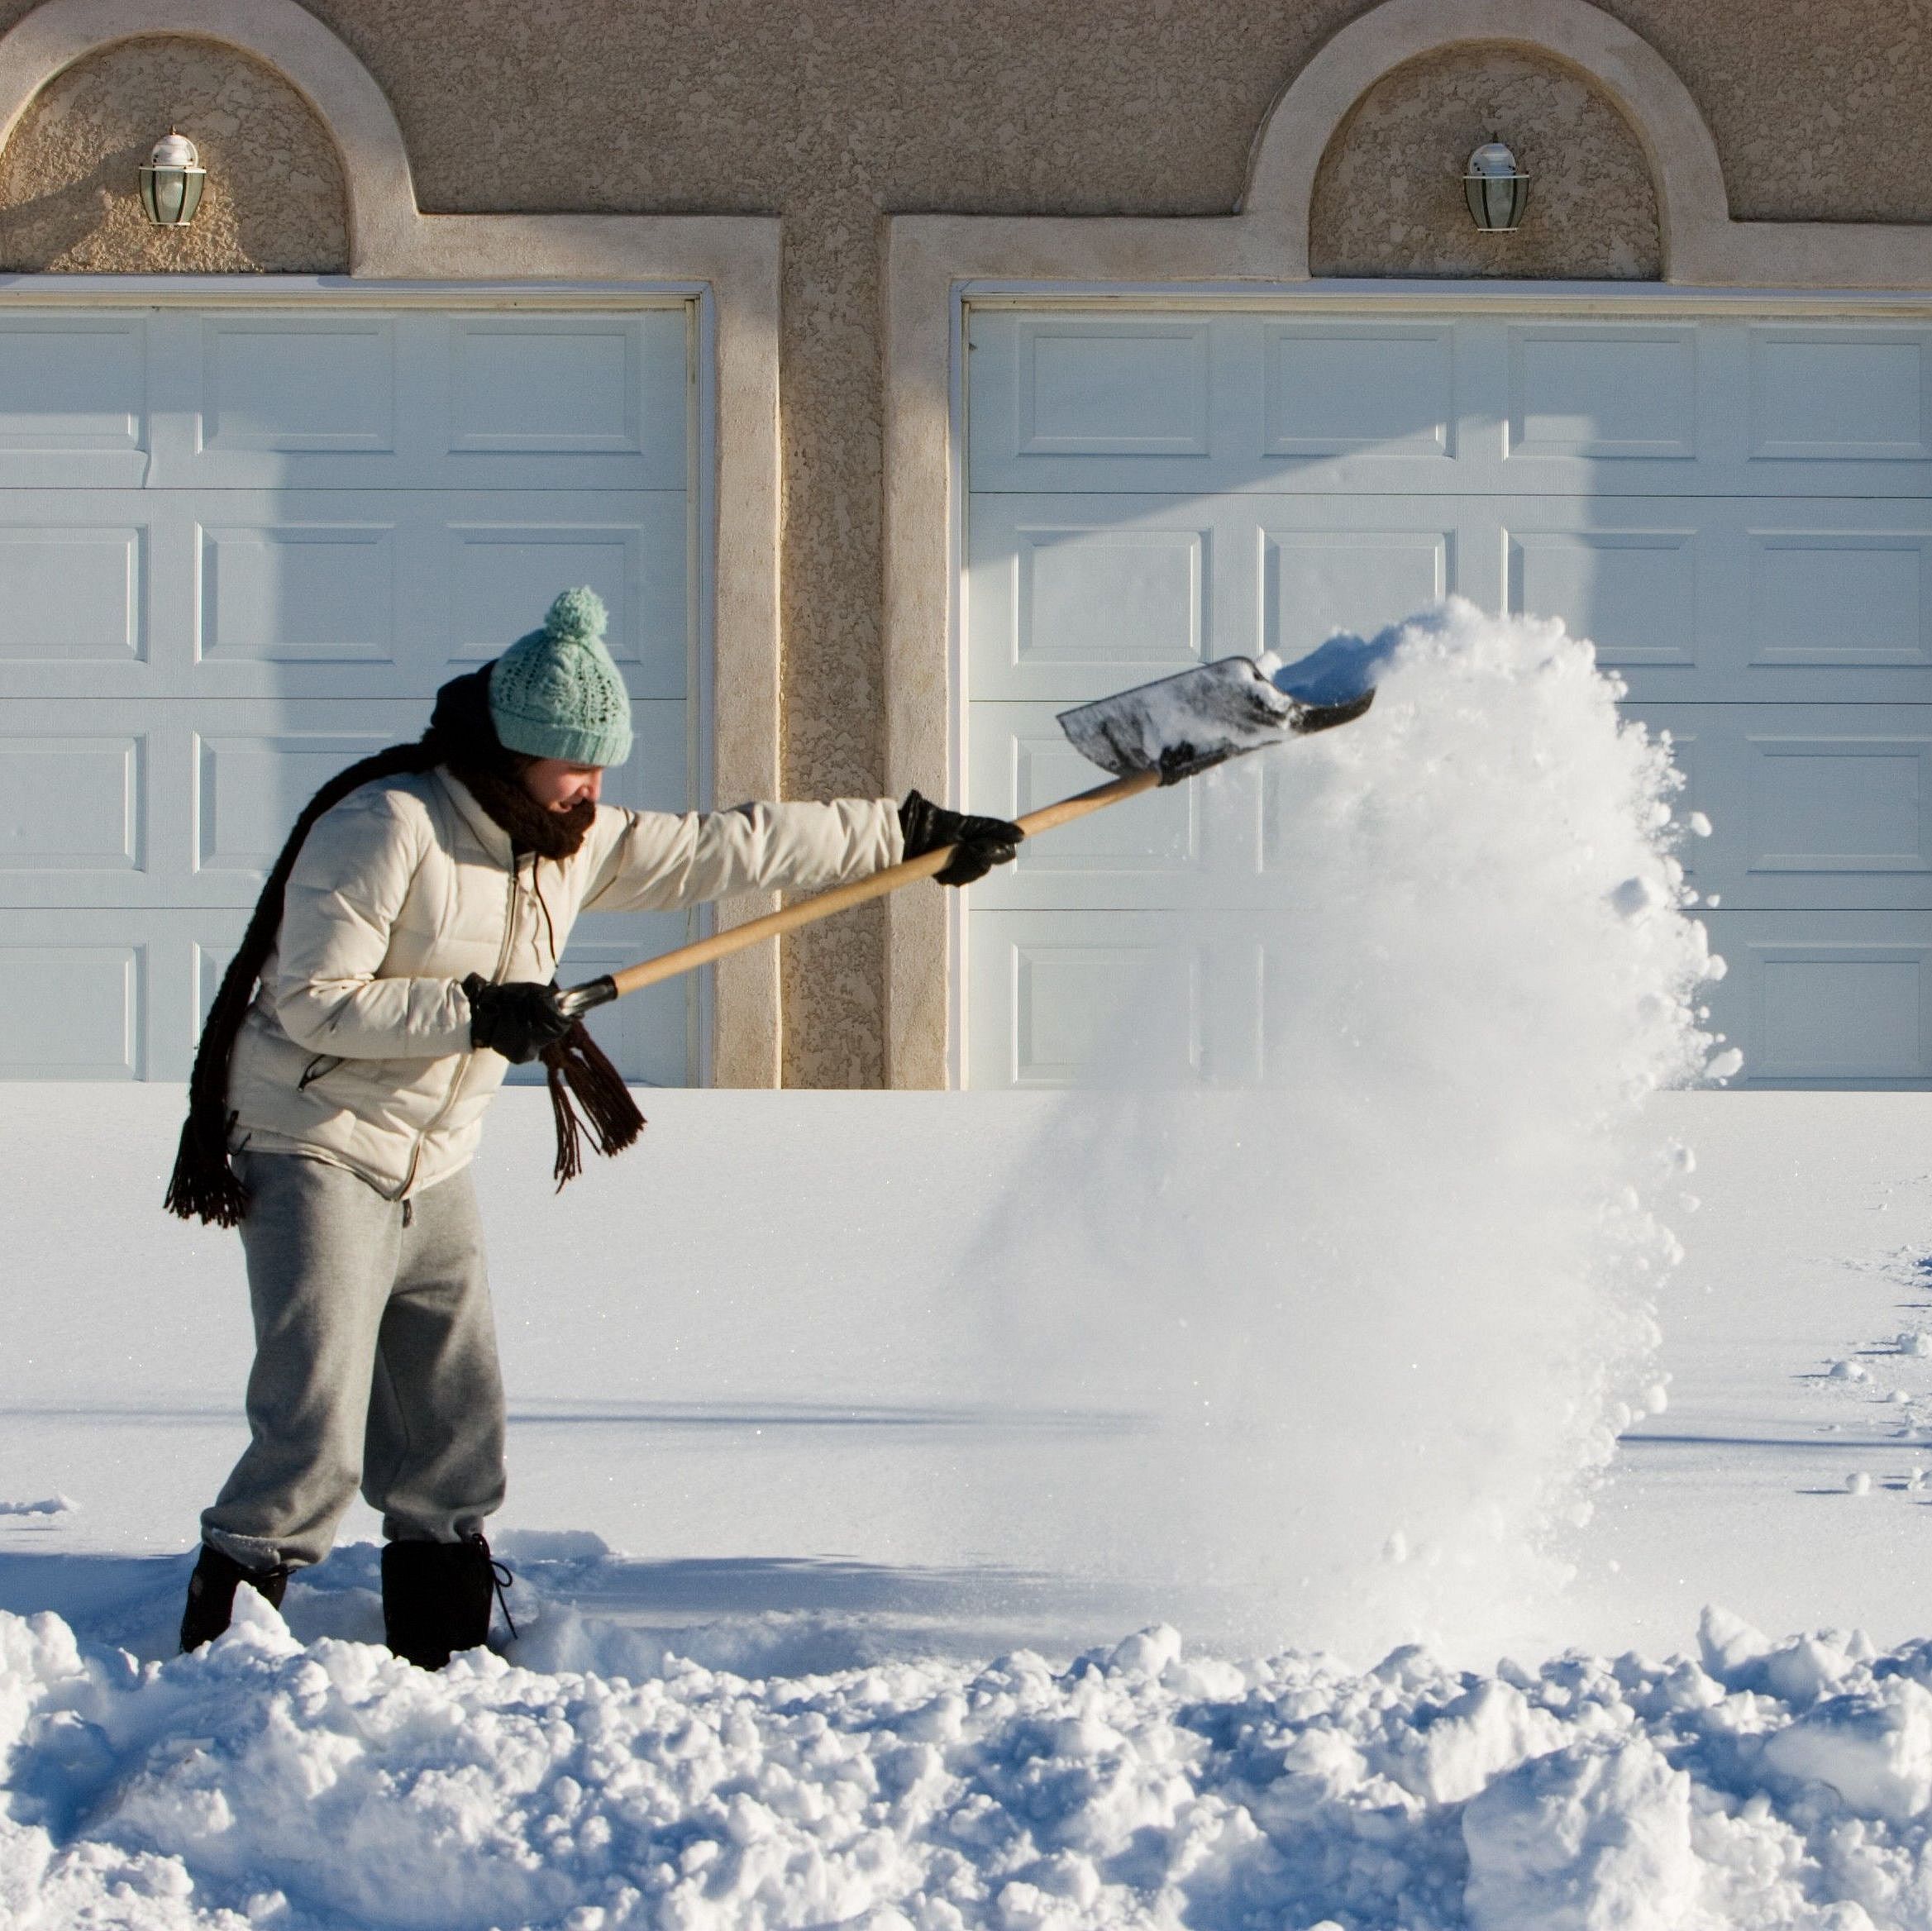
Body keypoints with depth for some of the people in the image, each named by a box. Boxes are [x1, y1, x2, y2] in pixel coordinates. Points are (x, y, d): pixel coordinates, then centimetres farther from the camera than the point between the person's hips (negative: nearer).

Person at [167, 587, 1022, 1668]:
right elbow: (313, 1001, -21)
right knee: (316, 1441, -16)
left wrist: (911, 834, 11)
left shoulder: (576, 844, 7)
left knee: (457, 1432, 8)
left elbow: (728, 851, 11)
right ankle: (216, 1649, -8)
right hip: (320, 1158, -8)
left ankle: (445, 1650, 18)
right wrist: (475, 1013, -26)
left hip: (435, 1173, 8)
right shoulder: (386, 830, -18)